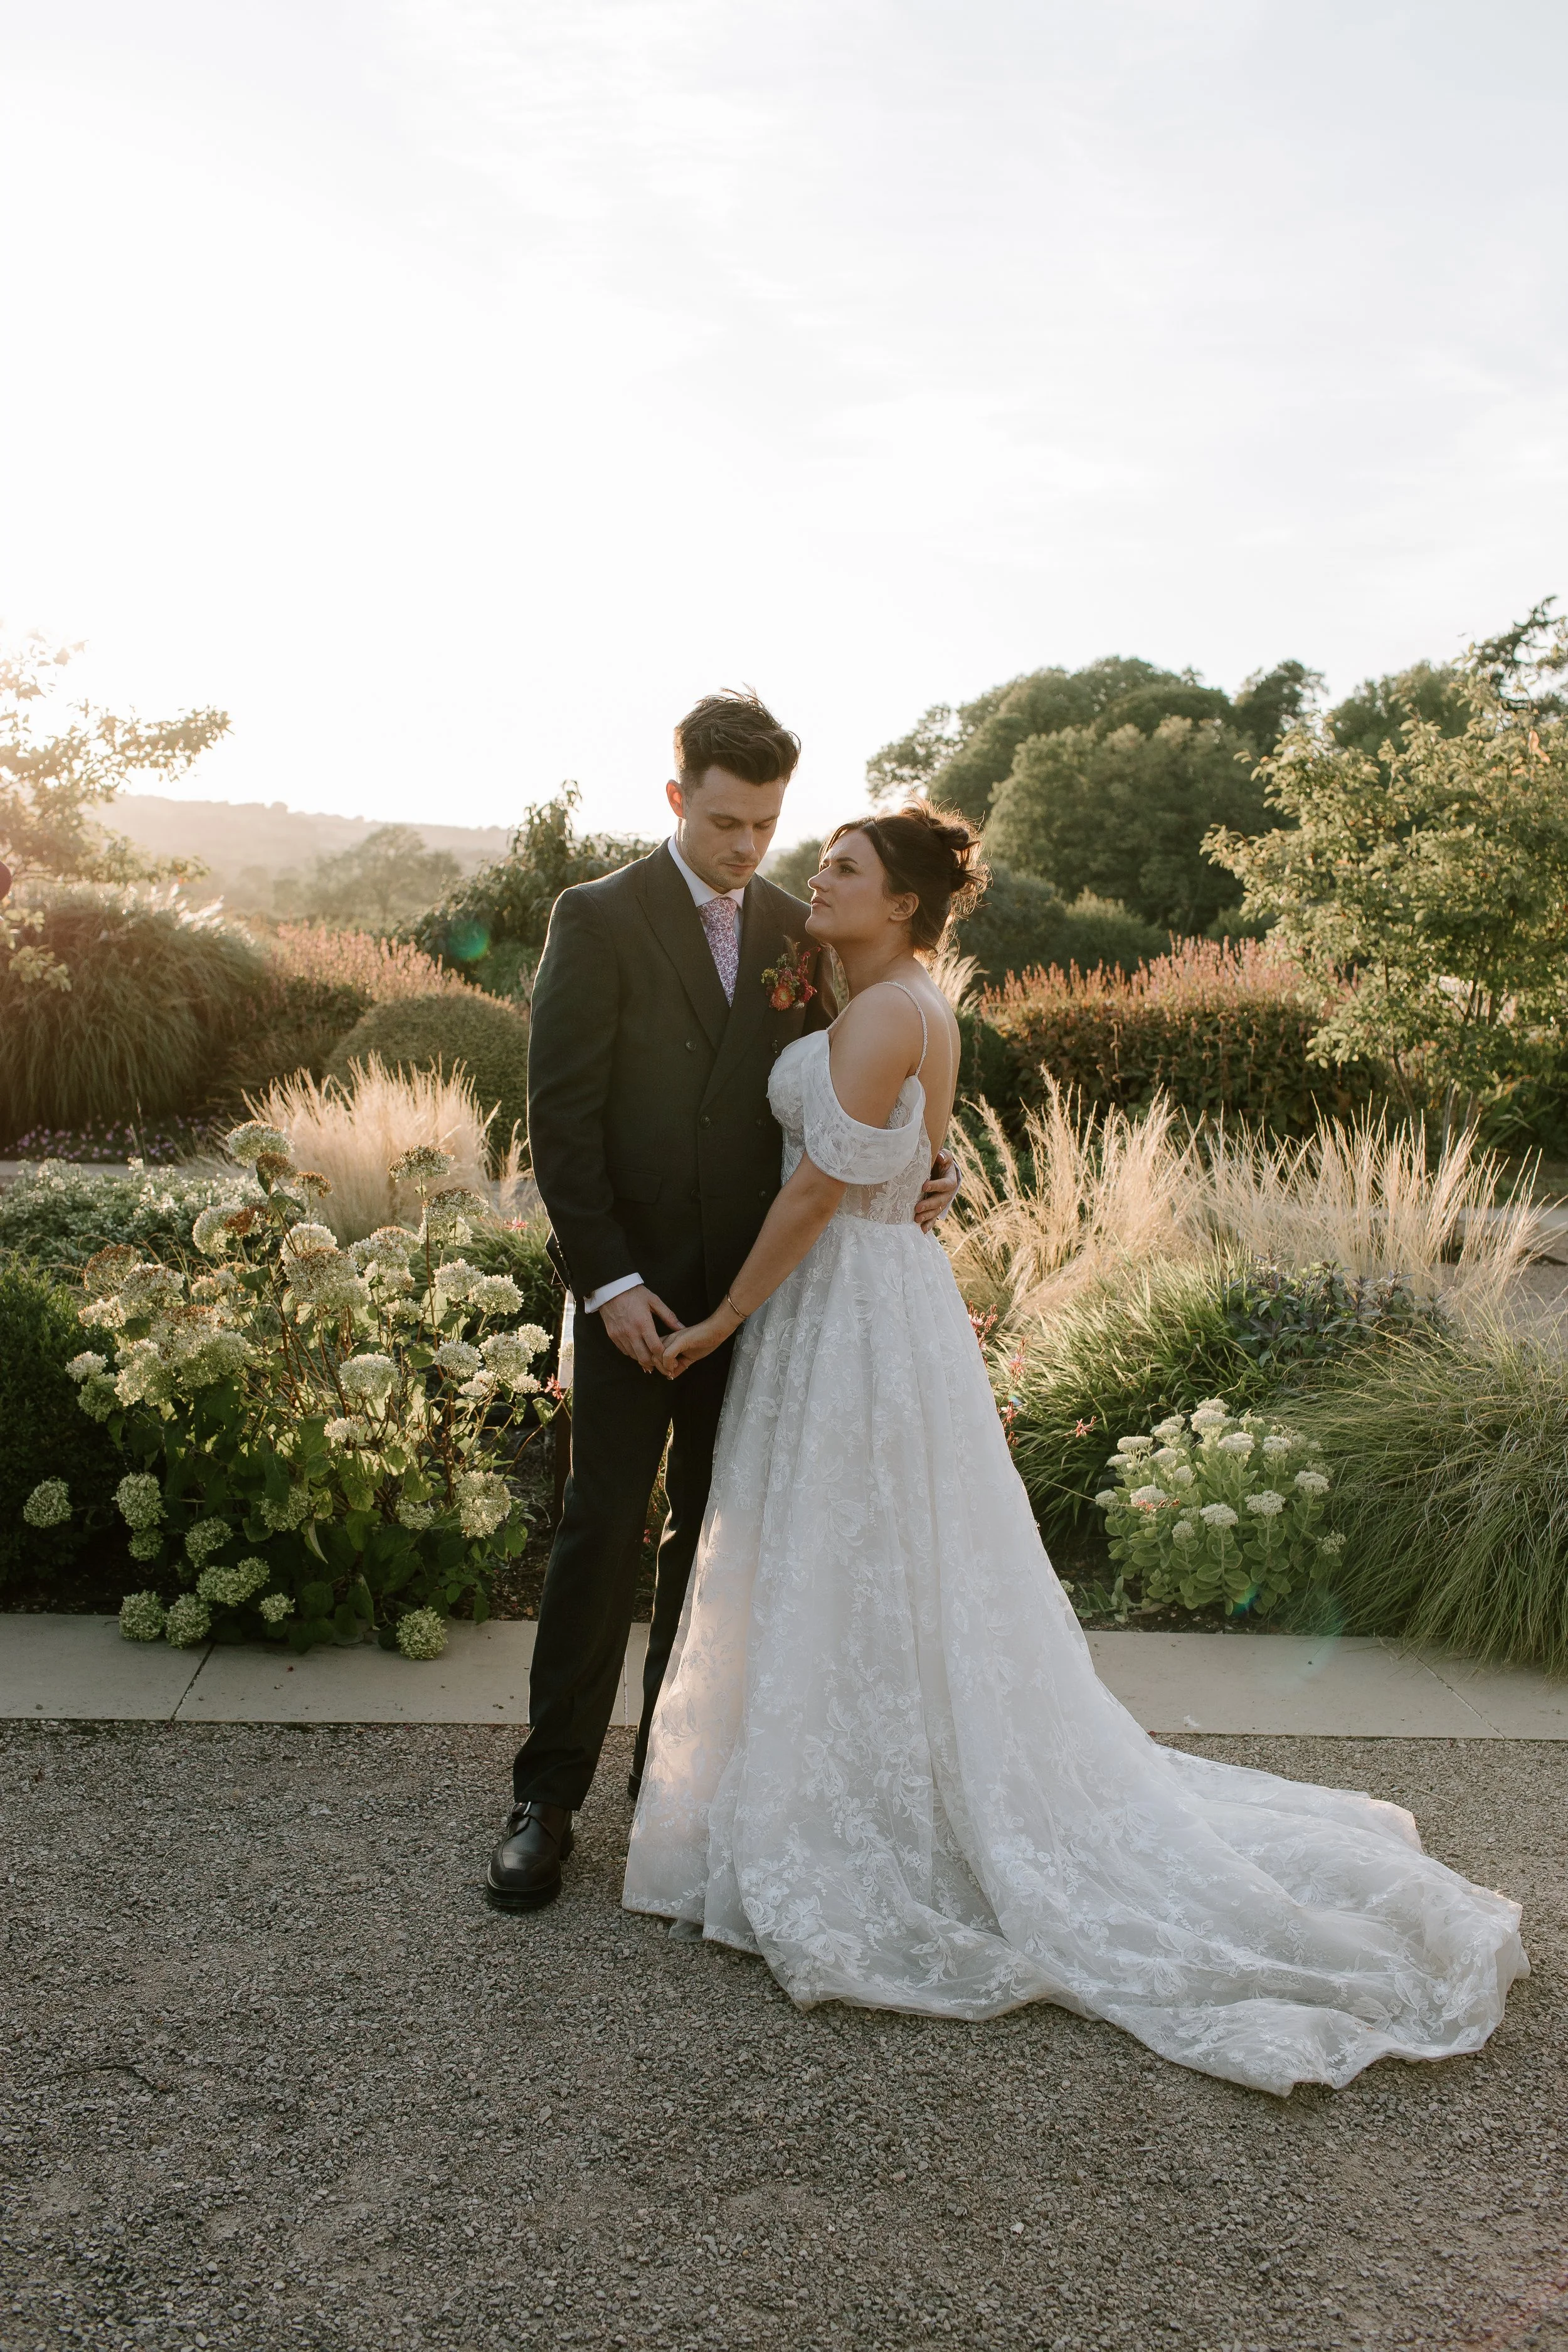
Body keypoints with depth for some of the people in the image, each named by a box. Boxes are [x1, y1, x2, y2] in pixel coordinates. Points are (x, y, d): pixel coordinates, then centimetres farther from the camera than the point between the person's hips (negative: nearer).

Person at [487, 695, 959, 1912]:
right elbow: (561, 1116, -10)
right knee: (604, 1529, 1)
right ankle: (548, 1796, 13)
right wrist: (608, 1282, -16)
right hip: (636, 1285, -4)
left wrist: (918, 1173, -7)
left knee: (718, 1534, 11)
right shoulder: (600, 918, -6)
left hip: (754, 1285, 4)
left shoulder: (797, 932, 7)